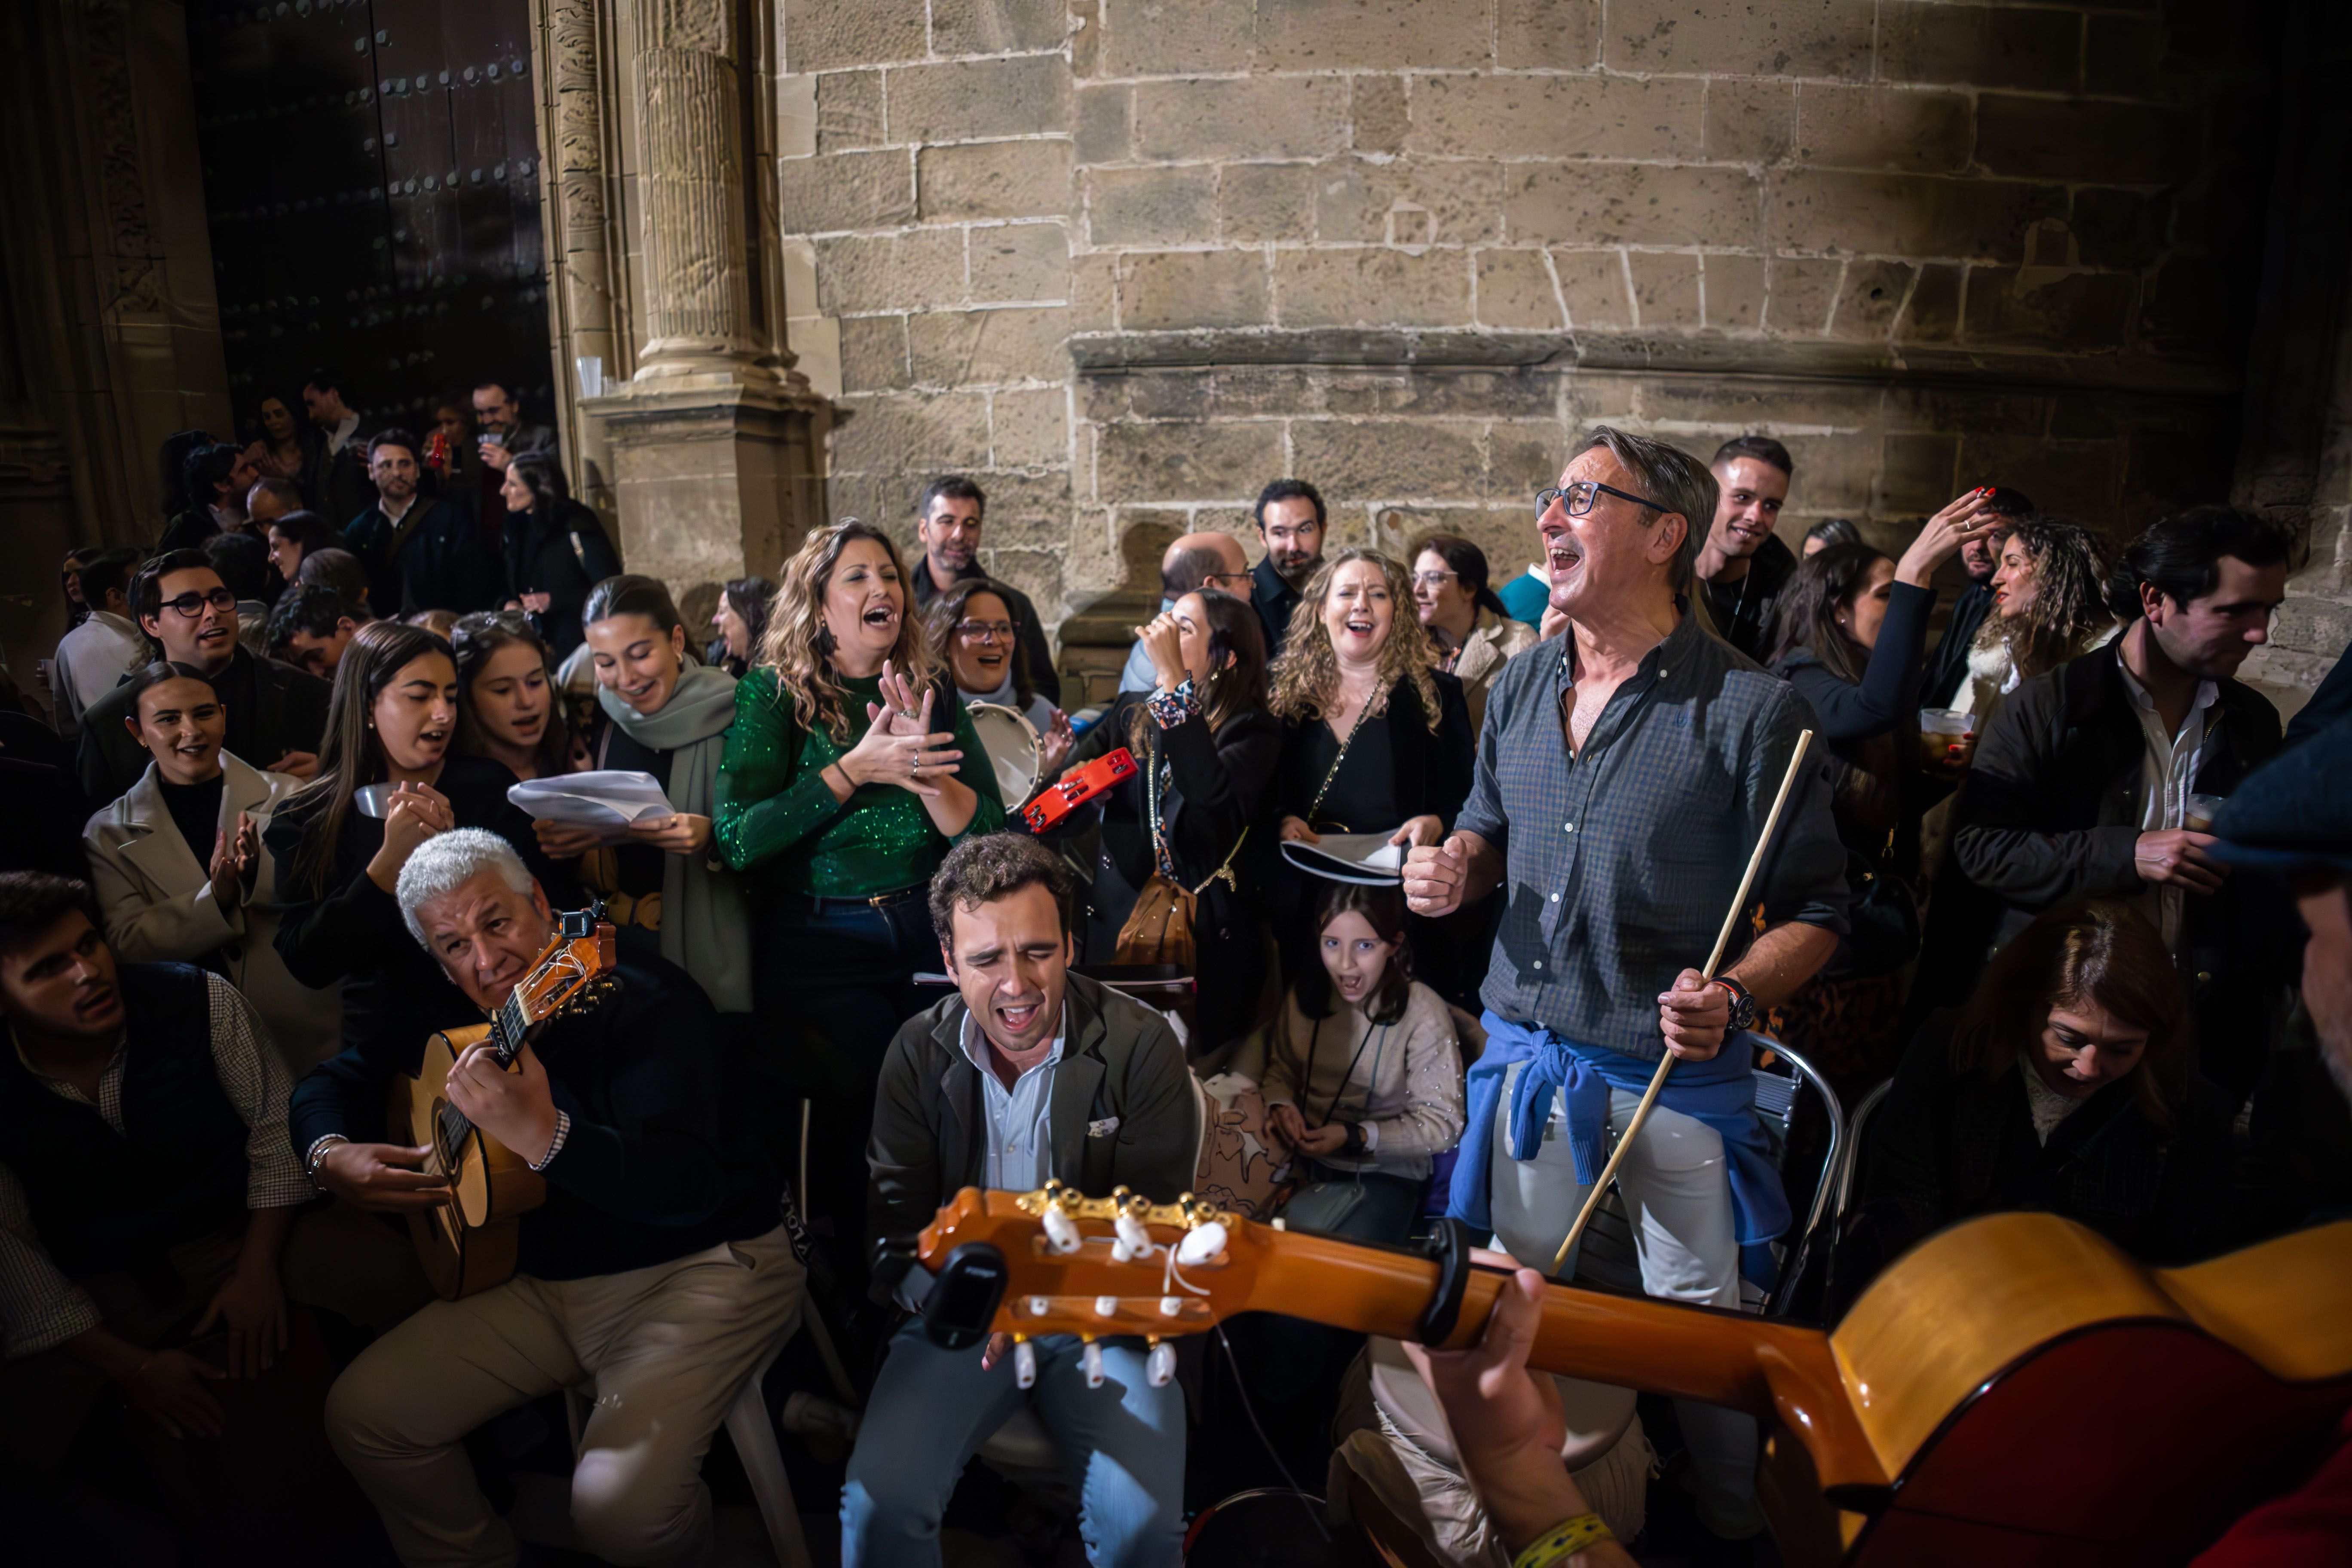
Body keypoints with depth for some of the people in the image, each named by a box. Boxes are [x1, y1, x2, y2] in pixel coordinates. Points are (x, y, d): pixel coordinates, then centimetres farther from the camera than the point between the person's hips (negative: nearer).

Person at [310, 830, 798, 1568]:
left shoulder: (647, 999, -20)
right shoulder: (455, 1021, 5)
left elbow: (689, 1187, -29)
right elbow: (332, 1082, 18)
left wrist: (545, 1137, -44)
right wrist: (332, 1158, -5)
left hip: (704, 1265, -7)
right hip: (543, 1280, 8)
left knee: (621, 1505, -25)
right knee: (362, 1413, 0)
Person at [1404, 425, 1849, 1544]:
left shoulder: (1751, 712, -14)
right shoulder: (1521, 687, 3)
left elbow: (1817, 909, -11)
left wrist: (1733, 997, -28)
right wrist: (1458, 869, -4)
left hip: (1676, 1069, -5)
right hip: (1527, 1053, 5)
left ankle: (1734, 1521, 40)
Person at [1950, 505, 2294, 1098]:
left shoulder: (2255, 721, 7)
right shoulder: (2048, 707, -8)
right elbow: (1978, 844, -13)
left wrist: (2261, 1000, 6)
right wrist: (2126, 856, -20)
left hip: (2196, 1019, 4)